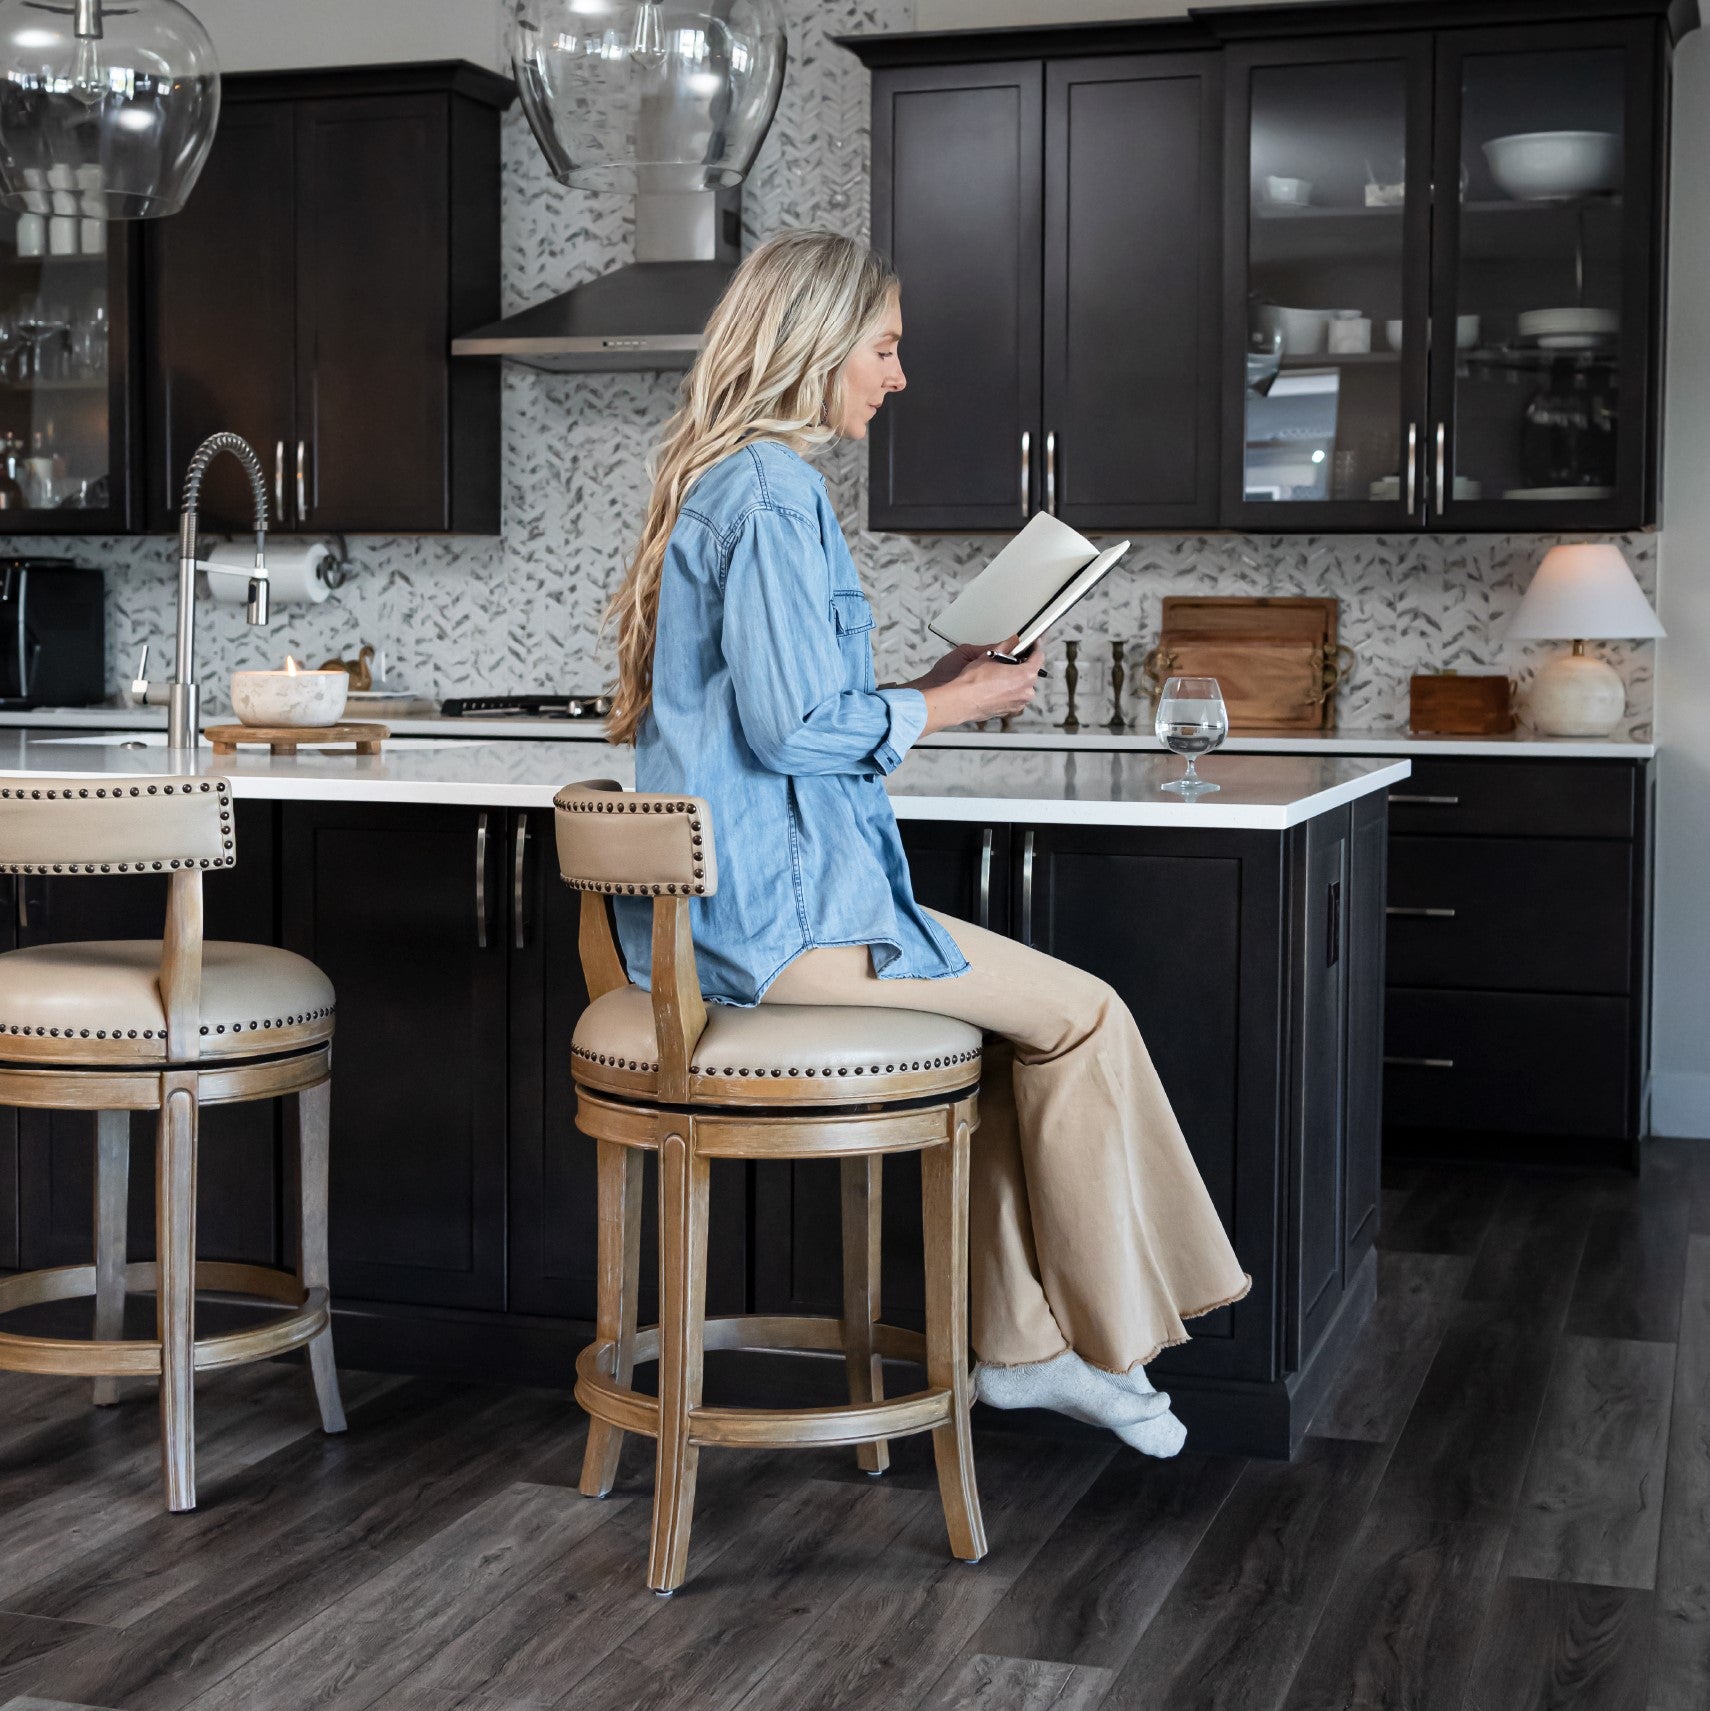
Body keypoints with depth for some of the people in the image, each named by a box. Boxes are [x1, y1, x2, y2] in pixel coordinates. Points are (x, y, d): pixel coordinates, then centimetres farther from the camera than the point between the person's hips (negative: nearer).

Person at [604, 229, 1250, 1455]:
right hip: (773, 905, -10)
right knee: (1080, 1014, -4)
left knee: (1019, 1015, 16)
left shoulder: (719, 479, 17)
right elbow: (792, 725, -21)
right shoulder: (773, 489, -15)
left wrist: (932, 689, 15)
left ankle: (1022, 1345, 16)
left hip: (722, 895, 10)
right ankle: (1113, 1345, 8)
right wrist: (946, 709, -6)